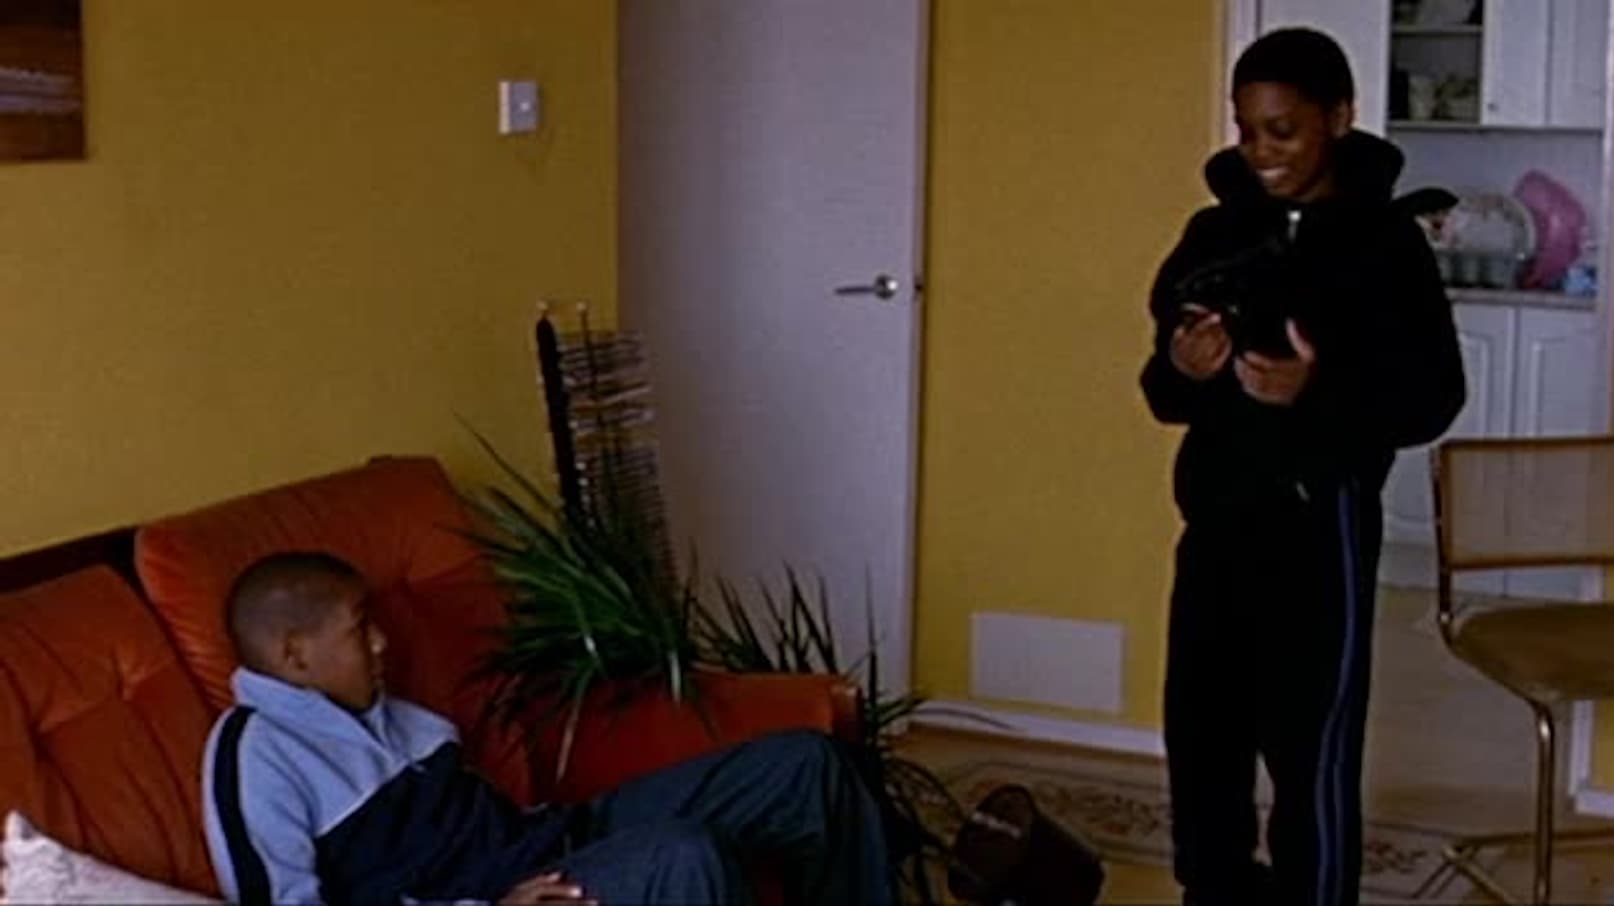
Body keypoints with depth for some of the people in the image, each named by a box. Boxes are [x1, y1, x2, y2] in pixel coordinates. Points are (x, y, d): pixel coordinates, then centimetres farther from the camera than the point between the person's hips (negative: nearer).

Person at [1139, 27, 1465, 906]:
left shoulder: (1382, 239, -7)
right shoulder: (1215, 232, 8)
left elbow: (1433, 397, -8)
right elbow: (1165, 395, 11)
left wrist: (1319, 392, -25)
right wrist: (1180, 371, -13)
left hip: (1320, 524, -5)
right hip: (1215, 518, 5)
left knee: (1310, 753, -1)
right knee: (1201, 736, 12)